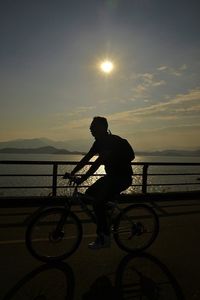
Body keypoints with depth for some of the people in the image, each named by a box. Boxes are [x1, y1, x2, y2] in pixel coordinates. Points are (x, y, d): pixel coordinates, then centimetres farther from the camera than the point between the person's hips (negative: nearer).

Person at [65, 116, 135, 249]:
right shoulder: (100, 142, 7)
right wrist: (72, 173, 2)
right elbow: (86, 158, 6)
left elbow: (98, 162, -32)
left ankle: (104, 238, 2)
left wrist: (83, 178, -35)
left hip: (123, 177, -9)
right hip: (112, 175, 9)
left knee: (98, 202, -16)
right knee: (89, 193, 7)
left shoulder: (112, 141, -22)